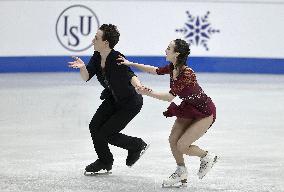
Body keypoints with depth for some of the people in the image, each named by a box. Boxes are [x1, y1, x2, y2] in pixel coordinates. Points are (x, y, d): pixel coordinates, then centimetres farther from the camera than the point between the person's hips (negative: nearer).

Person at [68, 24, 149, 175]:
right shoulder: (97, 57, -9)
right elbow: (86, 77, -11)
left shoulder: (117, 59, -32)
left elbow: (130, 76, -47)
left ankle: (137, 145, 18)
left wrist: (139, 87, -68)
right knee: (94, 127, -3)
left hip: (130, 103, -7)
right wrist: (82, 67, -33)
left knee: (105, 134, -8)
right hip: (113, 99, 7)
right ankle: (105, 162, 19)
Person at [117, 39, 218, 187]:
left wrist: (149, 93, -37)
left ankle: (207, 157, 16)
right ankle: (181, 175, 18)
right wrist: (131, 64, 9)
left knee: (182, 146, -11)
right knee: (173, 140, 0)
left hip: (204, 113, -8)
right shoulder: (172, 68, -5)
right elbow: (155, 70, 11)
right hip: (188, 111, 8)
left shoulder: (187, 73, -30)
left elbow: (170, 97, -31)